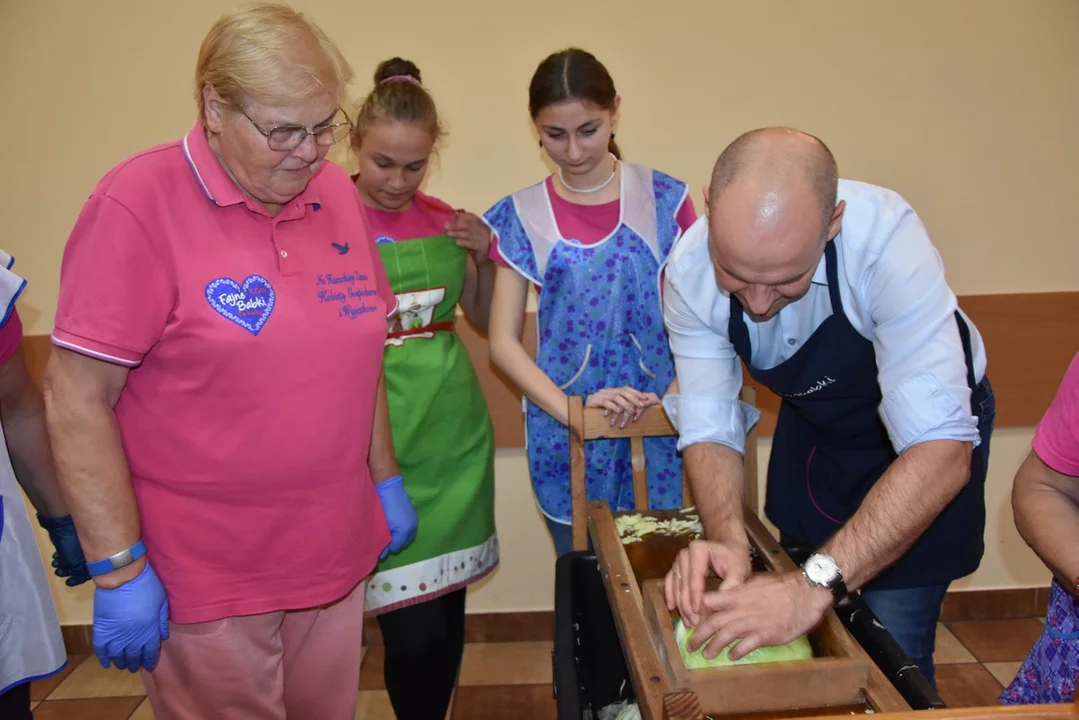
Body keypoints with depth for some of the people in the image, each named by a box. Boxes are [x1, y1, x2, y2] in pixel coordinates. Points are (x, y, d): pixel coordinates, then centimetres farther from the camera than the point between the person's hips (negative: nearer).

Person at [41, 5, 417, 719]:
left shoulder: (336, 192, 3)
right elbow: (77, 400, -14)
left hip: (335, 556, 6)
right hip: (205, 582, -5)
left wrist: (387, 479, 14)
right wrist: (120, 570, -12)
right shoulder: (139, 201, -15)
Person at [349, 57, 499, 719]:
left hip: (454, 434, 5)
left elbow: (485, 320, 16)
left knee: (448, 608, 14)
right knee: (412, 629, -3)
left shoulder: (445, 220, 6)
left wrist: (486, 257, 1)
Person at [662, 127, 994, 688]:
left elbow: (941, 452, -39)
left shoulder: (885, 240, -37)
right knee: (792, 635, 16)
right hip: (813, 425, 3)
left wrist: (816, 585, -47)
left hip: (923, 428, -3)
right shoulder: (688, 272, -26)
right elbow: (710, 428, -20)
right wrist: (727, 539, -38)